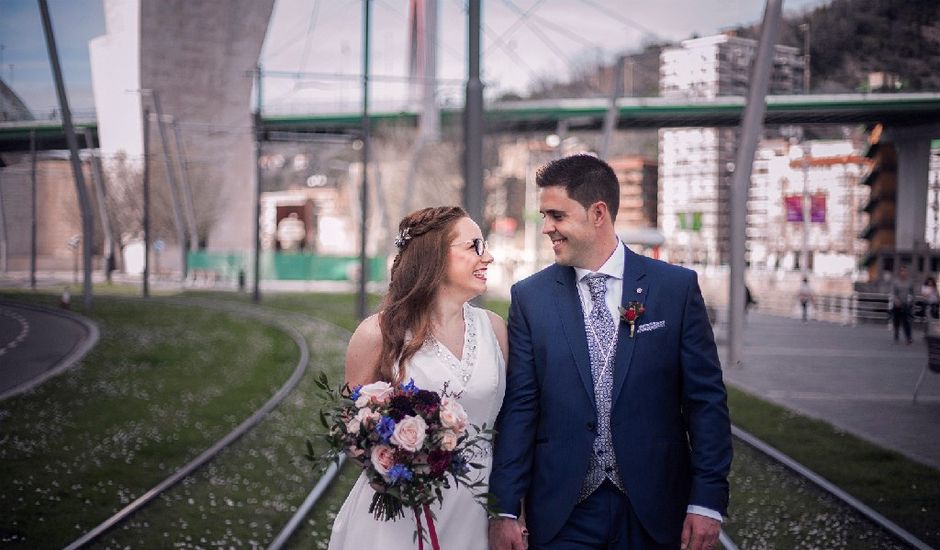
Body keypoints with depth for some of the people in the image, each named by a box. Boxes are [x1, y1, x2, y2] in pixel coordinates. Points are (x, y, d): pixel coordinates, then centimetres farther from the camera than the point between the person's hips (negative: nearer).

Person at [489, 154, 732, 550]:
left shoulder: (676, 287, -1)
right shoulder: (529, 297, 1)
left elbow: (706, 399, -1)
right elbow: (519, 408, 0)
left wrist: (708, 500, -6)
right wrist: (506, 509, -5)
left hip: (651, 509, 0)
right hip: (562, 514, 0)